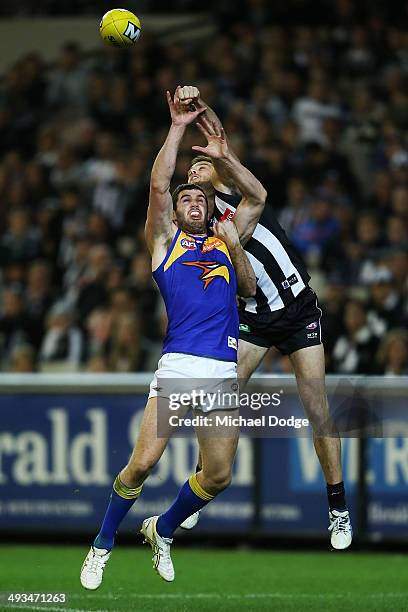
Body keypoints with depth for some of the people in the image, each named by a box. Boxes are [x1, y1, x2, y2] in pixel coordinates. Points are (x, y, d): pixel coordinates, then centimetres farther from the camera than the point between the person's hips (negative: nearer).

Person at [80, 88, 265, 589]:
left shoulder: (223, 240, 23)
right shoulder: (166, 239, 12)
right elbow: (158, 184, 1)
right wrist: (178, 128, -1)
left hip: (224, 369, 4)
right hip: (179, 364, -4)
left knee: (217, 477, 2)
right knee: (142, 462, -14)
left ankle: (163, 530, 28)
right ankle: (102, 545, 4)